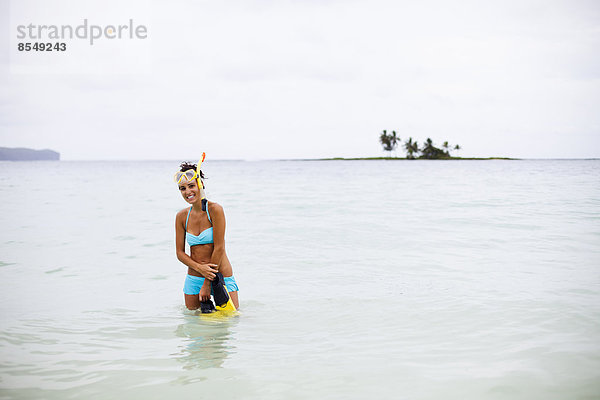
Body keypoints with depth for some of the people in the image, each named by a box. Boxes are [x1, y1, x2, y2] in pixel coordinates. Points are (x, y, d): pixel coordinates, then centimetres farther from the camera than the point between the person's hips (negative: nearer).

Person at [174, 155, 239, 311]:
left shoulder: (215, 210, -13)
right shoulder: (182, 216, 2)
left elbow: (219, 248, -15)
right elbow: (180, 252, 3)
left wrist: (207, 283, -13)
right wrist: (199, 267, -17)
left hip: (220, 276, -4)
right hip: (193, 278, 4)